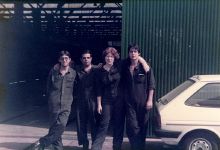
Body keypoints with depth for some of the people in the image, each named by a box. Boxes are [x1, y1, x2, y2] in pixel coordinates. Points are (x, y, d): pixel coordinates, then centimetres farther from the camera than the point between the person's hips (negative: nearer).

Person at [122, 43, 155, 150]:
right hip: (130, 102, 1)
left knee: (142, 126, 9)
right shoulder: (125, 68, 3)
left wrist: (149, 100, -7)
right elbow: (123, 84, 11)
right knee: (132, 126, -6)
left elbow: (151, 85, -3)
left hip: (143, 101, -1)